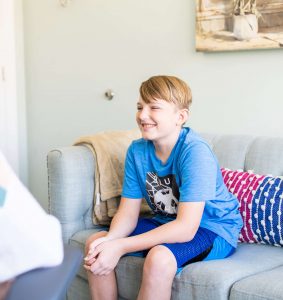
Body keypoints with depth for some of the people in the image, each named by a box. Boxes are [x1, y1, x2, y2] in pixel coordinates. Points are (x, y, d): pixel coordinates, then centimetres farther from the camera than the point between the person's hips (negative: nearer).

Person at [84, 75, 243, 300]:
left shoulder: (195, 152, -26)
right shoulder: (137, 151, -6)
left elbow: (186, 228, -31)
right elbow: (128, 214, -5)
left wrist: (120, 247, -33)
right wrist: (109, 240, -28)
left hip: (212, 228, -6)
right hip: (167, 222, 7)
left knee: (159, 258, -34)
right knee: (96, 244, -5)